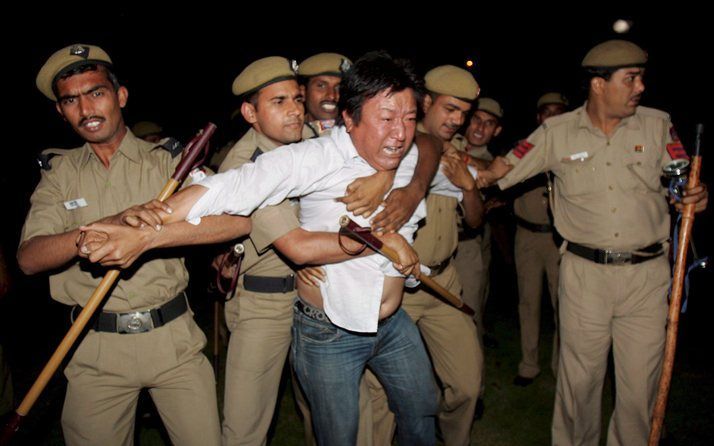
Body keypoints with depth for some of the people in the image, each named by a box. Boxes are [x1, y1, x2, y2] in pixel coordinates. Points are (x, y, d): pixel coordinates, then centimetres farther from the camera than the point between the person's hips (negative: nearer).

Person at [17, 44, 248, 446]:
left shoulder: (166, 162, -1)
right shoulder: (60, 175, 5)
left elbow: (240, 217, -14)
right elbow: (29, 258, -9)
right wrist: (109, 225, -27)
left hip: (173, 337, -1)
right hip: (96, 349, 1)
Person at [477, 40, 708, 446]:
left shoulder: (658, 124, 3)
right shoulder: (557, 132, 0)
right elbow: (503, 169, 1)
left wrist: (698, 195, -19)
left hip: (647, 274, 1)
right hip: (585, 273, -1)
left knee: (640, 385, 7)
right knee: (580, 379, 10)